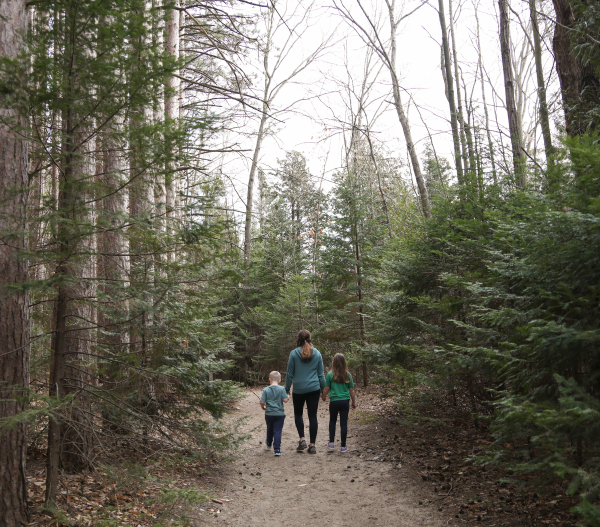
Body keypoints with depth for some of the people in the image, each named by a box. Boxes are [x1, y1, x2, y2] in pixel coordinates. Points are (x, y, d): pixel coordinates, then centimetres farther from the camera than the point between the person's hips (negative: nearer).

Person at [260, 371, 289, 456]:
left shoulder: (266, 390, -5)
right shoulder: (281, 389, -8)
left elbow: (262, 402, -9)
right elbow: (285, 400, -13)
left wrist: (263, 407, 11)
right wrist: (288, 397, 8)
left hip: (269, 414, 2)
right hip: (280, 414, -2)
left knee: (269, 429, 23)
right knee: (277, 431, 0)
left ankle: (269, 443, 47)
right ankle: (277, 449, -4)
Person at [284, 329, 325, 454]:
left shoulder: (294, 353, -7)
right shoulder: (317, 353, 1)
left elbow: (290, 374, -3)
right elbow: (321, 374, 6)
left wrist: (286, 389, 7)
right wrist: (323, 388, 16)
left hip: (298, 389, -1)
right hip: (314, 389, 2)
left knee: (298, 414, 17)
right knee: (313, 416, 6)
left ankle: (302, 439, 4)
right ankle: (312, 445, 6)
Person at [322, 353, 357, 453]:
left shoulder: (330, 374, -7)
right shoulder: (348, 375, -2)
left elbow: (326, 389, -2)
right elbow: (352, 390, 3)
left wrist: (324, 397, 18)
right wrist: (354, 402, 15)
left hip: (334, 402, -1)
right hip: (345, 401, 1)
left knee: (332, 421, 18)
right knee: (344, 423, 5)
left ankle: (331, 443, 17)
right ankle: (343, 447, 10)